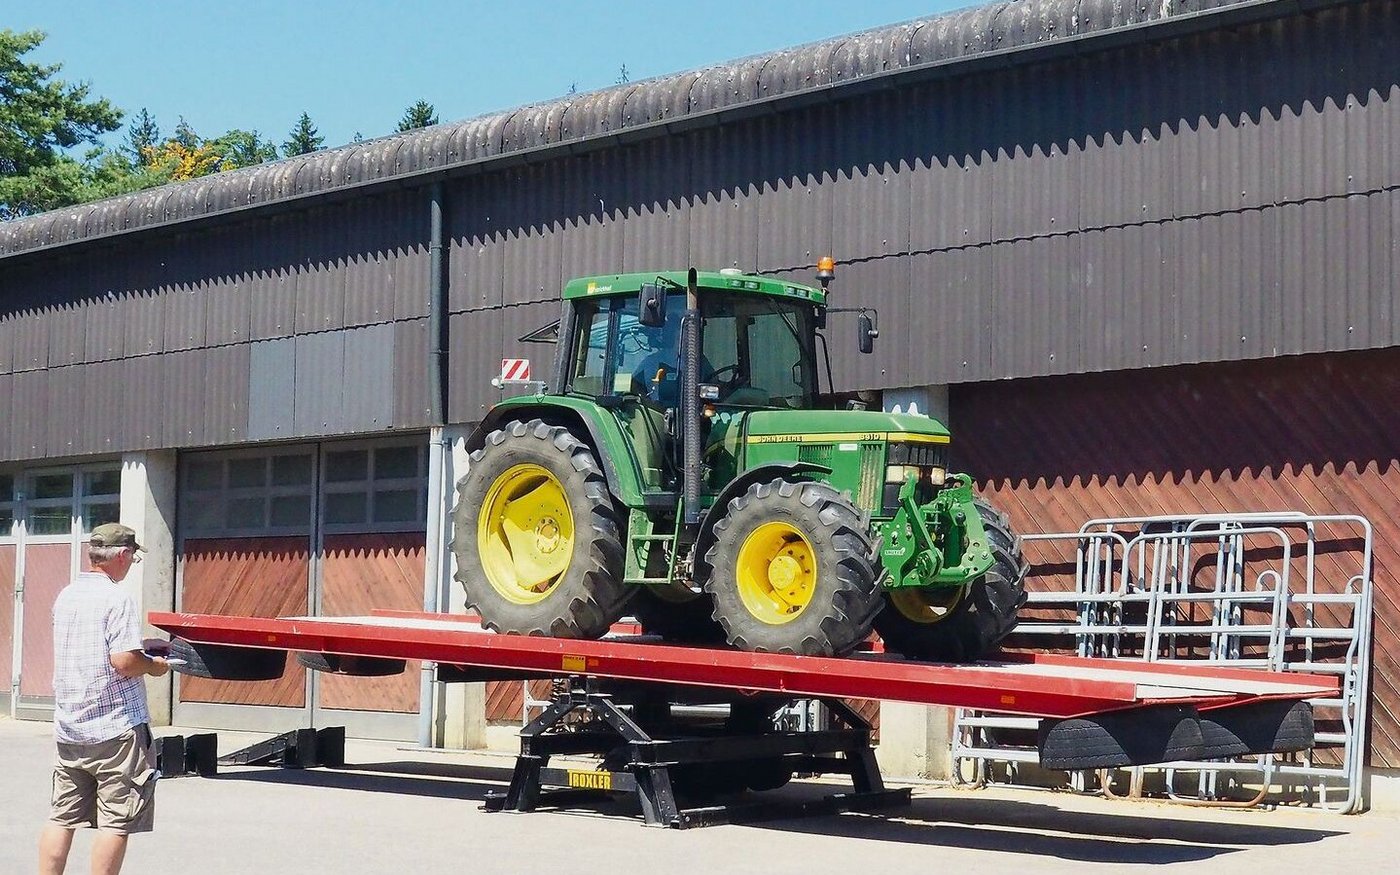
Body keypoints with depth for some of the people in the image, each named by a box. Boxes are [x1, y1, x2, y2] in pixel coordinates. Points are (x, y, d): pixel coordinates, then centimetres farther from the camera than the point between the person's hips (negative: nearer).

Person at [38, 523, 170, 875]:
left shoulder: (65, 596, 10)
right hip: (115, 727, -7)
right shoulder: (116, 598, -14)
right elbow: (124, 661, -22)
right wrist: (155, 666, -2)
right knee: (115, 821, -1)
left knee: (62, 817, 11)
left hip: (69, 727, 8)